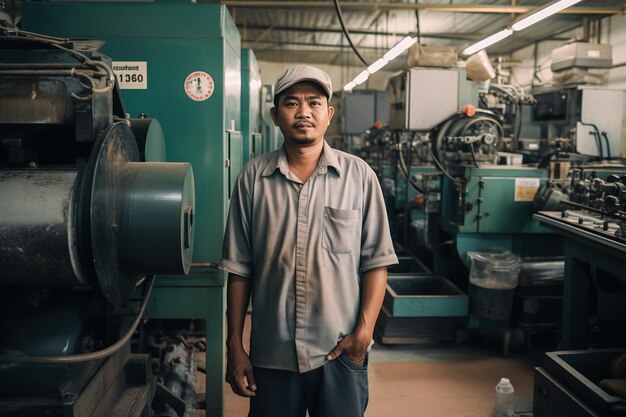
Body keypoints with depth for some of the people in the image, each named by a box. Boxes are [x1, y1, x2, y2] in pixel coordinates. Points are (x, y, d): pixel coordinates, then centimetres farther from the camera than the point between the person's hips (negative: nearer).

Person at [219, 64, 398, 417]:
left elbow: (376, 262, -1)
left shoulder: (359, 175, -3)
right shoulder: (253, 177, 0)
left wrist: (364, 331, -9)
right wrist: (234, 345, 3)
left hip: (340, 352, -1)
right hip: (271, 353, 1)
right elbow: (239, 268, 3)